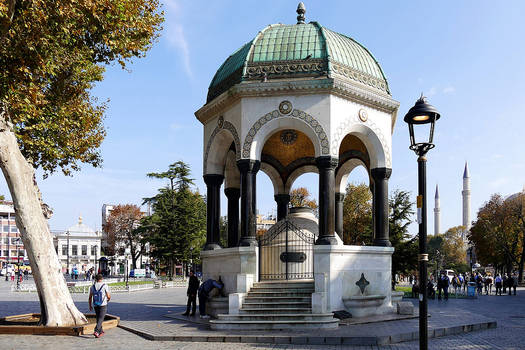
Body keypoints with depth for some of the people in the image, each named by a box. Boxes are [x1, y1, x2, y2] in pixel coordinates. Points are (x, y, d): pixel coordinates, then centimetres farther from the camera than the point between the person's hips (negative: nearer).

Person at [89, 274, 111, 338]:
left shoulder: (92, 287, 2)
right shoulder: (105, 286, -8)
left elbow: (90, 297, 5)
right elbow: (109, 296, -6)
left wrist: (90, 306, 16)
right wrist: (108, 300, 17)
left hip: (96, 305, 4)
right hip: (103, 305, -4)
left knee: (98, 318, 18)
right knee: (101, 319, -5)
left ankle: (101, 331, 27)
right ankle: (96, 331, -20)